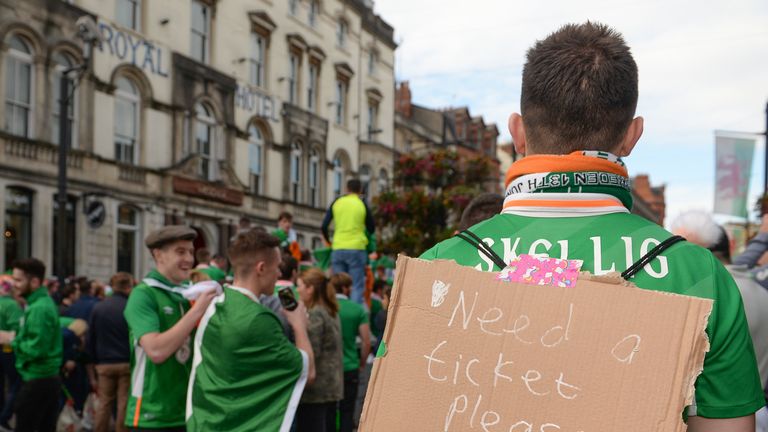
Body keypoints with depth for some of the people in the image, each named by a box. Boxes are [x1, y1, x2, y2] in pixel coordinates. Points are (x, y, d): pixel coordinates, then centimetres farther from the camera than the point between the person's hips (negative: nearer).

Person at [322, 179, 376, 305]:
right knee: (357, 286, 0)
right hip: (356, 248, -3)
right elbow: (372, 228, 8)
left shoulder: (337, 202, 6)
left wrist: (328, 241, 22)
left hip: (338, 249, 3)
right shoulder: (362, 204, 1)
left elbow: (324, 226, 5)